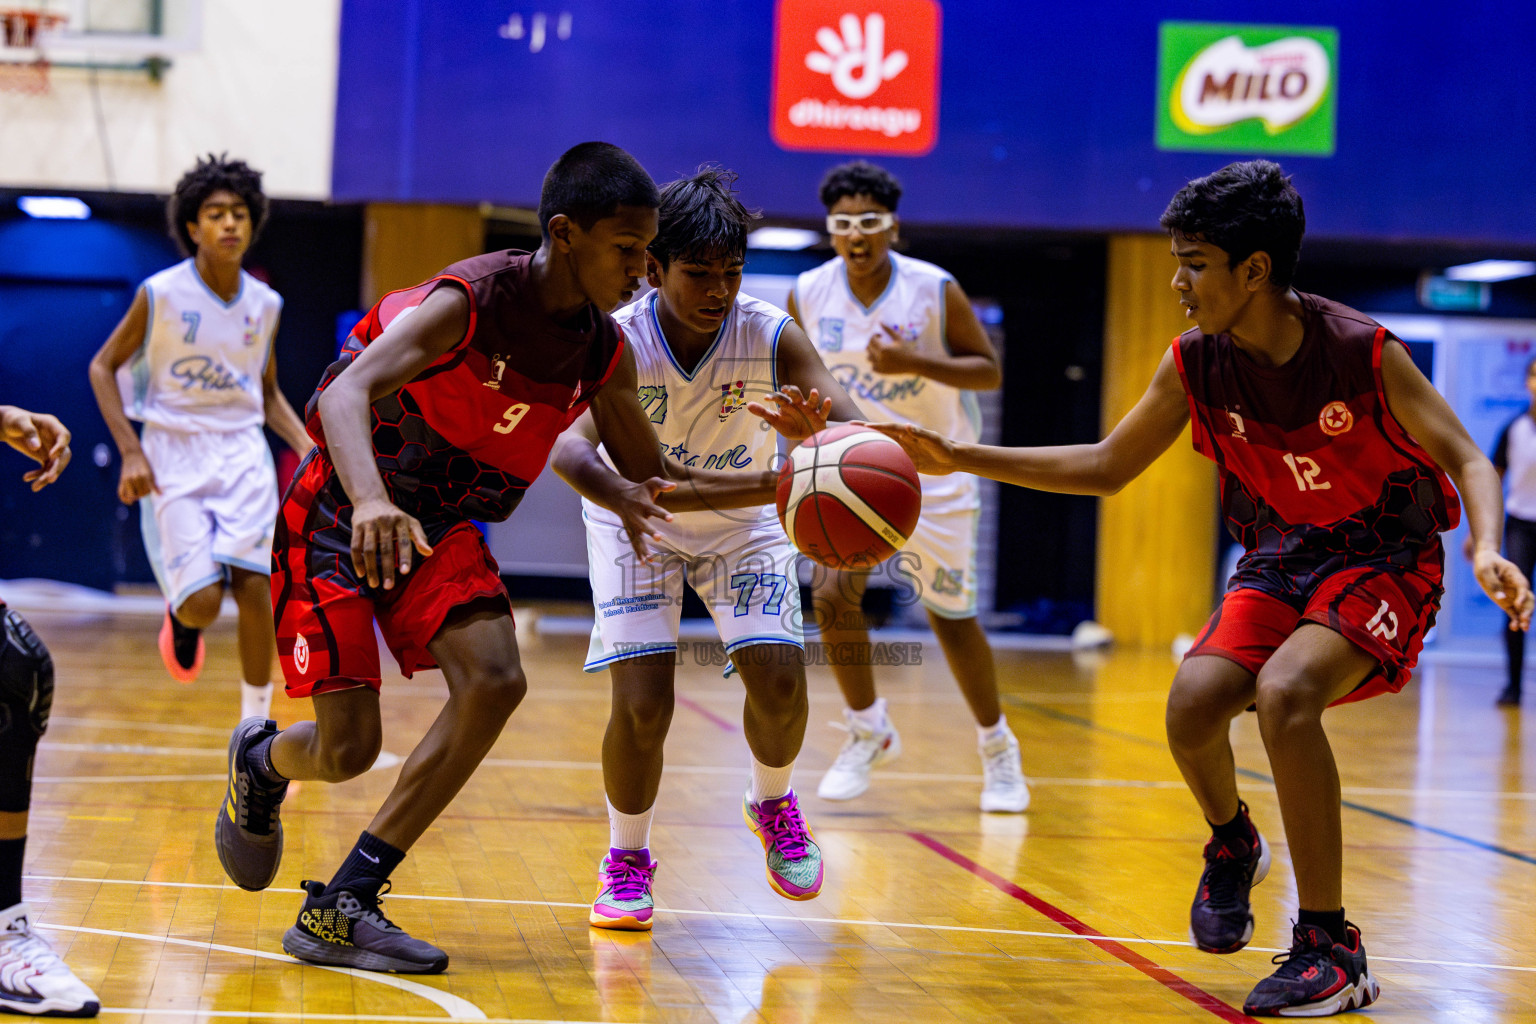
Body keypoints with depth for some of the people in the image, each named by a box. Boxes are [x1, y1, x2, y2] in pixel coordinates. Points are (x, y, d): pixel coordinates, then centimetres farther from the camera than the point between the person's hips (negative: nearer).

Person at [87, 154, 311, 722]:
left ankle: (256, 723, 0)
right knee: (203, 601, -14)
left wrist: (307, 446, 2)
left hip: (243, 453, 3)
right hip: (174, 457, -3)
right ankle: (181, 620, 25)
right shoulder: (160, 294, -8)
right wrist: (131, 451, -10)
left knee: (255, 588, -13)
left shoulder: (265, 304, 4)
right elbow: (104, 367, 0)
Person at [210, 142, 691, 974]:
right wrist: (372, 502, -58)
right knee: (348, 749, -10)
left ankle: (341, 906, -11)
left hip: (440, 528, 6)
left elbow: (651, 481, 8)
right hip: (338, 518, -6)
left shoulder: (605, 355, -5)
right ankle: (261, 762, 32)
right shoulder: (468, 302, -25)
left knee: (494, 680, -19)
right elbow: (349, 390, -39)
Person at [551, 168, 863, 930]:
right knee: (643, 703, -15)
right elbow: (569, 444, -45)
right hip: (639, 526, -2)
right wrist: (632, 494, -66)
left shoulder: (772, 337, -25)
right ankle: (626, 860, 12)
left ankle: (772, 804, 20)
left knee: (779, 679, -13)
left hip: (743, 519, 2)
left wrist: (819, 433, -60)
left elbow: (855, 428, -35)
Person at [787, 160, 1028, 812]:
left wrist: (916, 362, -26)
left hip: (933, 471, -2)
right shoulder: (808, 295, -8)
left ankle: (997, 747, 28)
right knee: (833, 594, -17)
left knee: (950, 615, 6)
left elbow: (989, 371, -12)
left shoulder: (936, 291, -16)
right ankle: (868, 732, 6)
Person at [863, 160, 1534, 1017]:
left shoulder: (1363, 352, -22)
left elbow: (1466, 459, -14)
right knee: (1194, 700, -20)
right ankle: (1232, 844, 16)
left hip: (1385, 561, -5)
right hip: (1281, 559, 5)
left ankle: (1331, 948, -19)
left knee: (1284, 693, -31)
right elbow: (1105, 467, 3)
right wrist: (960, 459, -4)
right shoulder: (1196, 366, -9)